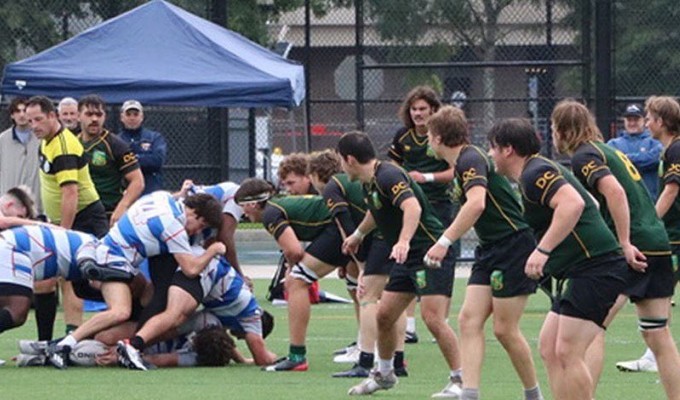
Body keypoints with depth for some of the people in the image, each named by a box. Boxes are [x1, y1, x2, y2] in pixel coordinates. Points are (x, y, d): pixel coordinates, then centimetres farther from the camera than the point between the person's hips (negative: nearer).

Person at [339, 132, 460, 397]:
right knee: (384, 315, 11)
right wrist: (358, 234, 50)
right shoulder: (369, 184, 11)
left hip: (431, 251, -10)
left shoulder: (388, 176, -20)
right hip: (407, 258, 10)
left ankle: (460, 380, -10)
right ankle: (384, 374, 28)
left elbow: (413, 206, -37)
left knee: (433, 318, -17)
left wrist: (403, 241, -51)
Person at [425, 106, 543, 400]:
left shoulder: (470, 160, -16)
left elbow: (477, 203, -33)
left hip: (514, 246, -10)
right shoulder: (462, 163, 15)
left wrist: (444, 241, -35)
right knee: (469, 320, -2)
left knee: (504, 329, -4)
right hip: (490, 251, 10)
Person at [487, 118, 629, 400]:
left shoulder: (535, 174, -12)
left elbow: (572, 203, -29)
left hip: (594, 268, -11)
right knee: (549, 348, 10)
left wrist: (543, 249, -30)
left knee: (568, 353, -14)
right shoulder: (538, 170, 20)